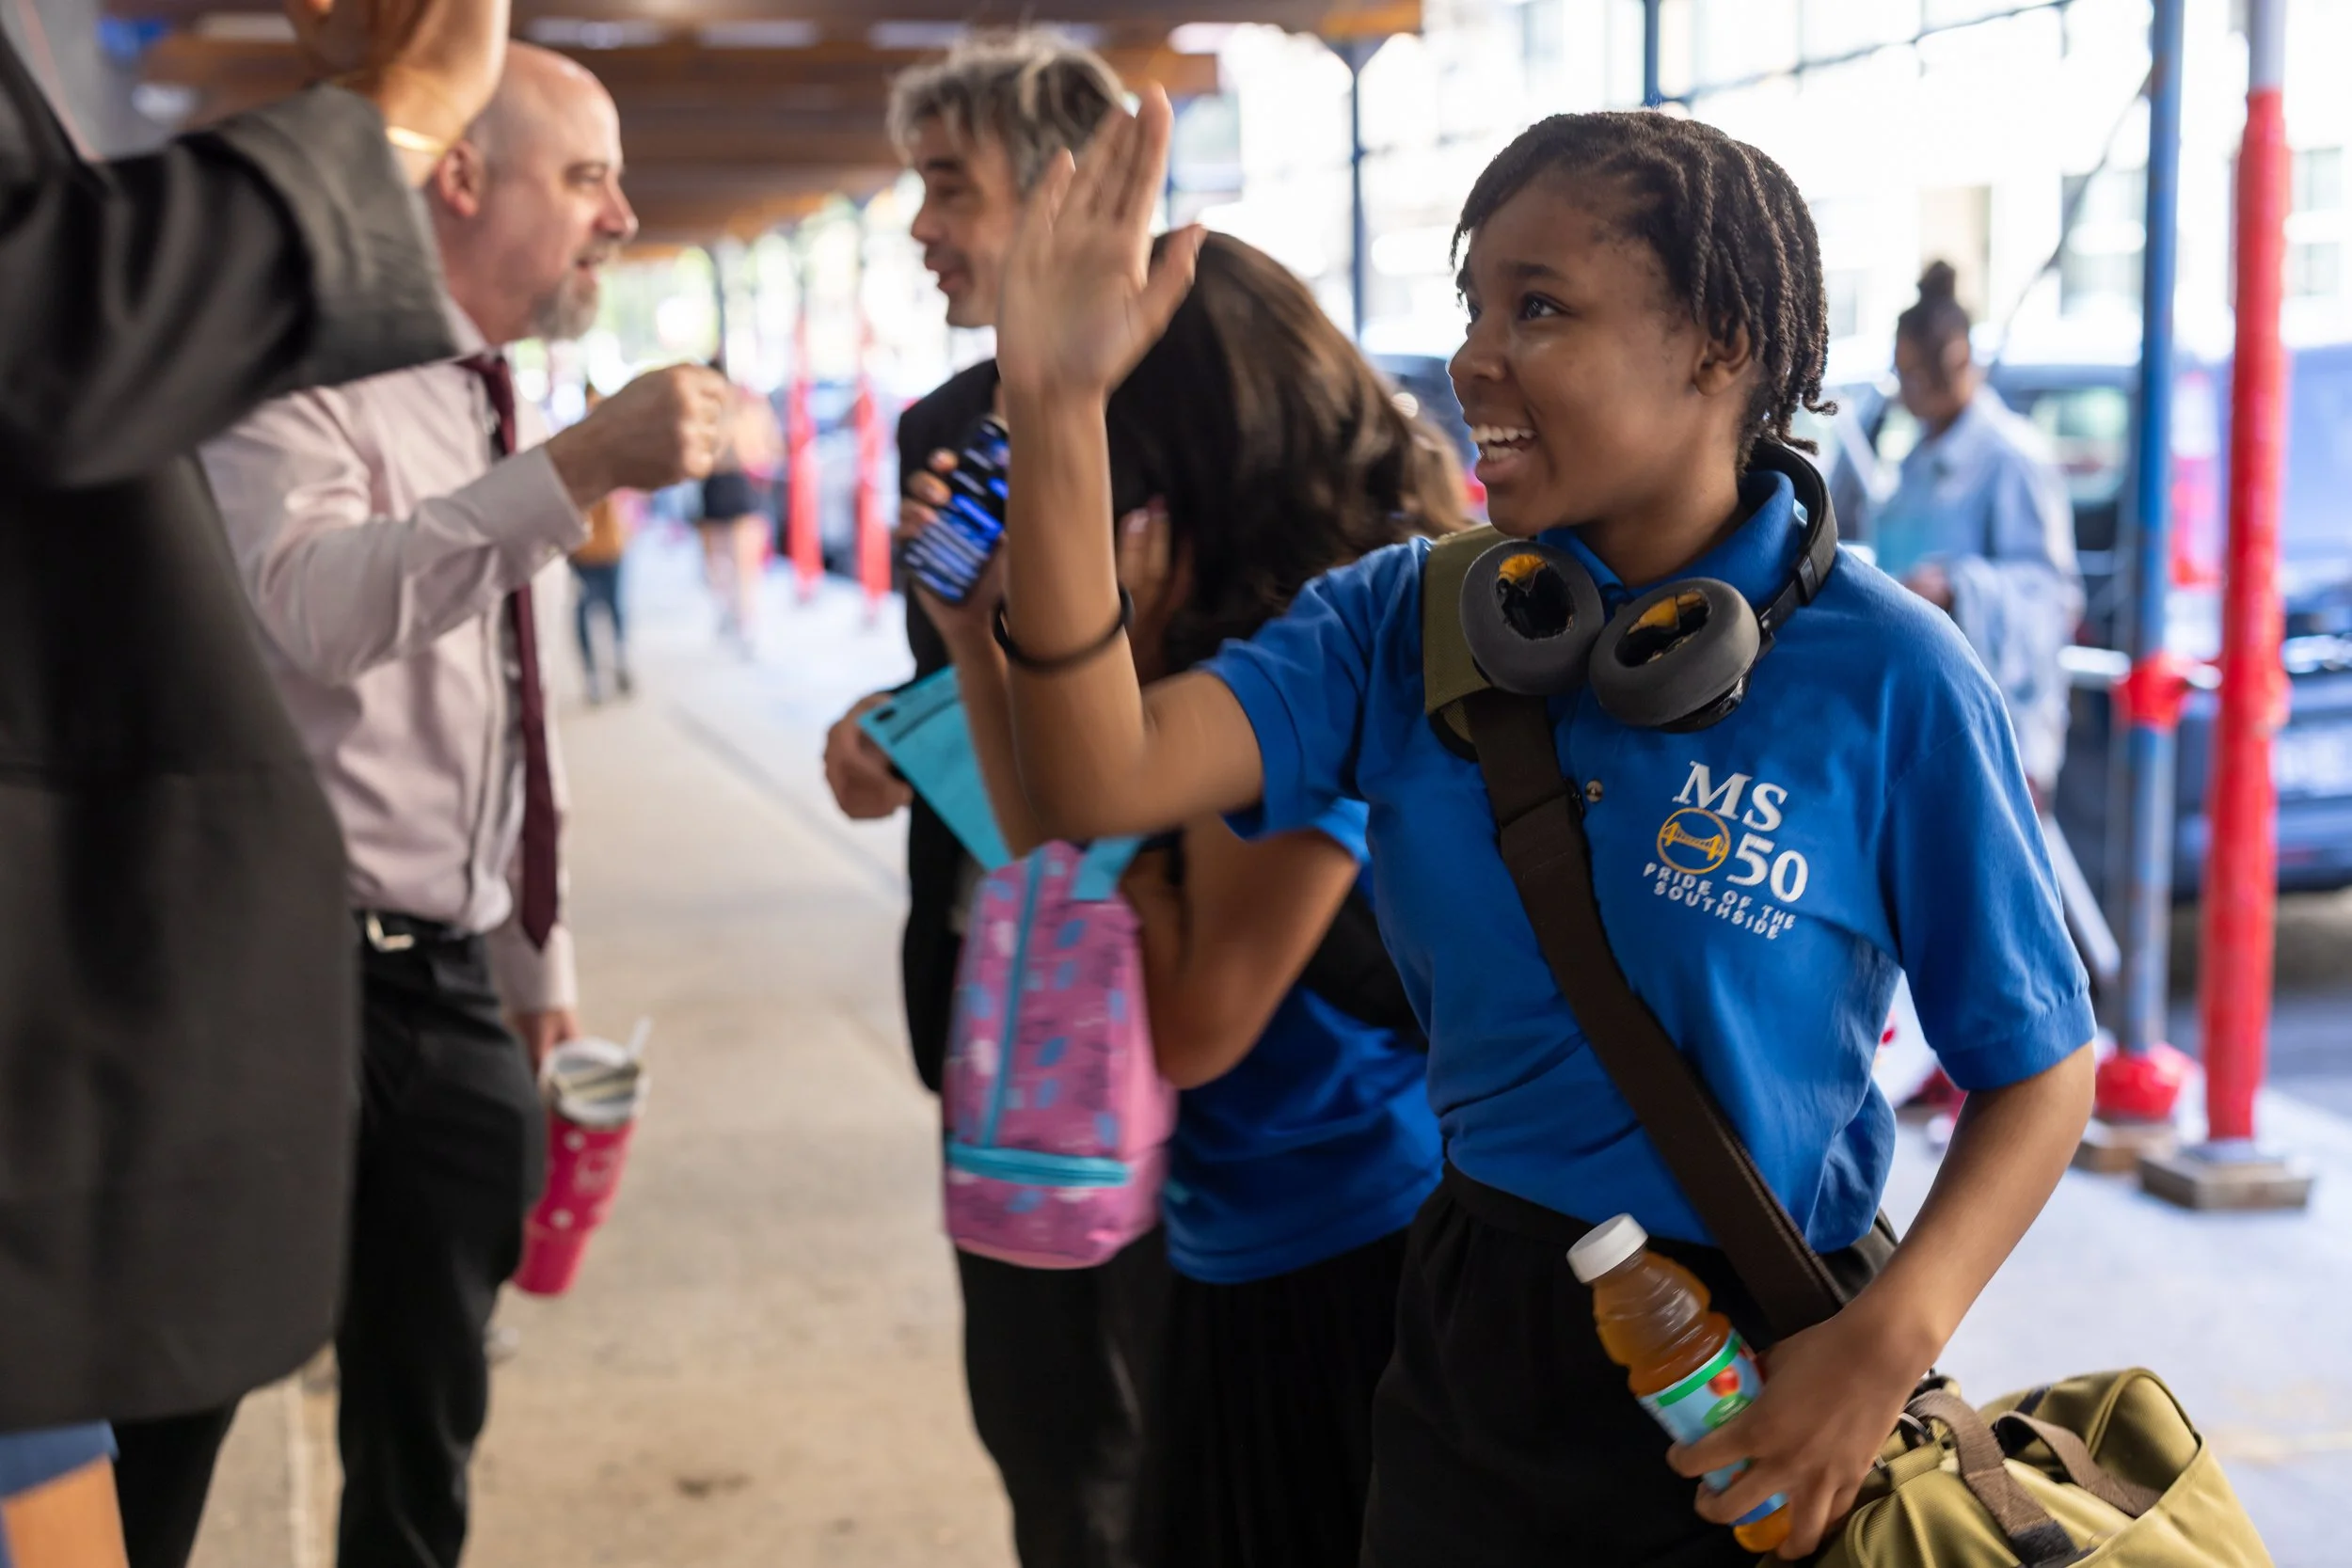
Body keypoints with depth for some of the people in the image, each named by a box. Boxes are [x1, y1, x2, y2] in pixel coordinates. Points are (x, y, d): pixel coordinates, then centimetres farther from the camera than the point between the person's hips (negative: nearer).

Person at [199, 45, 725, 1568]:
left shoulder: (513, 431, 14)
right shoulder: (311, 379, -11)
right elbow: (323, 610, -32)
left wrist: (541, 966, 21)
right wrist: (578, 472, -38)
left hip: (453, 985, 8)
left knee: (428, 1412, 16)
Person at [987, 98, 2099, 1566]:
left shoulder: (1885, 675, -14)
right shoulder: (1411, 619, -5)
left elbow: (2037, 1070, -8)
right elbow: (1100, 780, -19)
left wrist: (1887, 1345, -23)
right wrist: (1056, 410, -28)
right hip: (1471, 1341, 4)